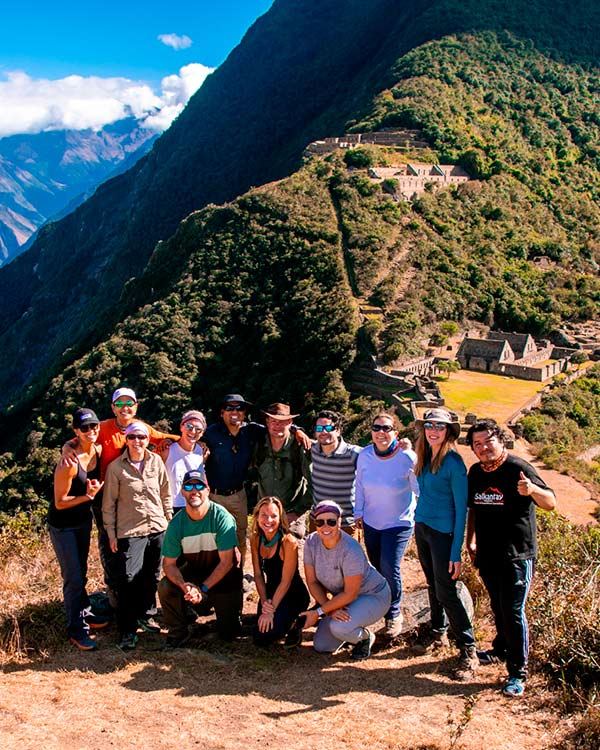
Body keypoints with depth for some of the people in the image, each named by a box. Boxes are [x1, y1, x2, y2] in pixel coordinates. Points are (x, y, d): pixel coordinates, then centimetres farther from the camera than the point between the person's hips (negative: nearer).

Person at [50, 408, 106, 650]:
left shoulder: (99, 451, -7)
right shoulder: (68, 463, -28)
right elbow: (60, 502, -21)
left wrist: (95, 489, -7)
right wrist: (87, 496, -27)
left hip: (84, 520, 7)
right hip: (63, 525, -7)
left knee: (81, 571, 21)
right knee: (73, 577, -2)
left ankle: (84, 613, 36)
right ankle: (76, 628, 11)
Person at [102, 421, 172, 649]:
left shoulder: (156, 461, 2)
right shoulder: (115, 467, -6)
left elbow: (165, 493, 11)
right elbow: (109, 503, -1)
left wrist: (170, 520, 11)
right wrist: (111, 533, -1)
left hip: (157, 528, 4)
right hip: (130, 531, -4)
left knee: (151, 577, 13)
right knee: (128, 579, -9)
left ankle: (145, 615, 33)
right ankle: (127, 630, 3)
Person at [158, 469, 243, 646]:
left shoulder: (222, 517, -24)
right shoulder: (177, 523, -14)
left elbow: (226, 562, -21)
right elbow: (169, 563, -10)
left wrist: (202, 588, -26)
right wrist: (184, 585, -29)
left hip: (224, 574, -2)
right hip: (193, 570, 2)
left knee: (228, 634, -3)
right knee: (165, 587, -26)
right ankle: (179, 631, -1)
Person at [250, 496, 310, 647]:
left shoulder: (288, 542, -24)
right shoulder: (255, 539, -7)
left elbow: (286, 581, -21)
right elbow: (258, 575, -1)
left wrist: (271, 611, -19)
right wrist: (264, 602, -13)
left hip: (293, 595, -6)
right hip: (271, 592, 6)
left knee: (266, 636, -19)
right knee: (259, 638, 0)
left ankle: (293, 624, 9)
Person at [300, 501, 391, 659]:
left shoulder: (351, 550, -32)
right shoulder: (311, 542, -15)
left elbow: (350, 594, -26)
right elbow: (313, 582, -9)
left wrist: (319, 612, -24)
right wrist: (329, 609, -22)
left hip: (373, 596, -6)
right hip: (341, 597, 6)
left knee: (339, 627, -32)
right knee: (321, 647, 2)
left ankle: (365, 637, 1)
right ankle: (351, 630, 27)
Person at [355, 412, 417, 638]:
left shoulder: (406, 458, -20)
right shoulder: (365, 455, -8)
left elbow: (420, 490, -8)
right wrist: (359, 512, 9)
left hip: (399, 523, -4)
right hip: (371, 522, 4)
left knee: (390, 569, -10)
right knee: (377, 568, 13)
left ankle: (394, 615, 10)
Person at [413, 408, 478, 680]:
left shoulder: (454, 463, -17)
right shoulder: (424, 457, 5)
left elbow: (461, 508, -15)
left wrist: (456, 553, -16)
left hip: (442, 532, -7)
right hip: (421, 526, 7)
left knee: (446, 592, -5)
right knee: (433, 585, 17)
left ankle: (469, 651, 5)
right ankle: (438, 633, 33)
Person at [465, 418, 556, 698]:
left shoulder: (518, 469, -14)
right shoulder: (476, 472, 5)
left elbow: (551, 503, -20)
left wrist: (533, 490, -40)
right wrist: (471, 540, 15)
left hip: (517, 555, -6)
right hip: (487, 554, 6)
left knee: (513, 612, -7)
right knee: (498, 607, 20)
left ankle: (517, 672, 5)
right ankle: (501, 649, 41)